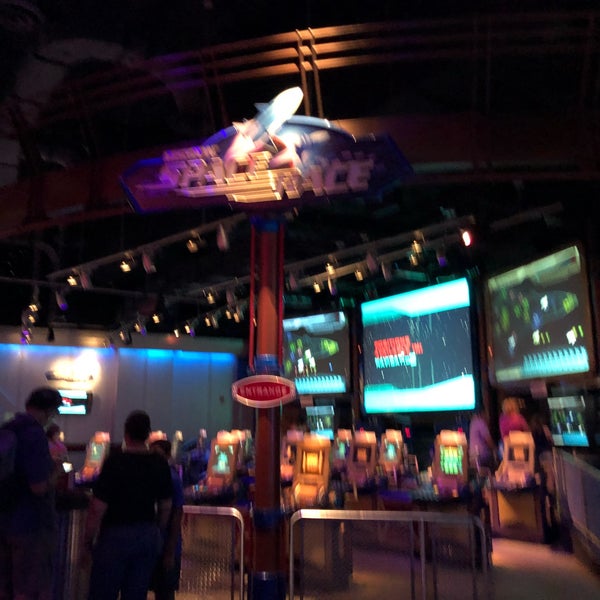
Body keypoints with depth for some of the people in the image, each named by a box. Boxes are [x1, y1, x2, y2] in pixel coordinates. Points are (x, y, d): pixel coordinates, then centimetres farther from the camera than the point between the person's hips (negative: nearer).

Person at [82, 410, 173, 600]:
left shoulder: (115, 461, -14)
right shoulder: (160, 464, 0)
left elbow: (97, 509, -14)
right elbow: (165, 508, 7)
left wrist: (87, 544, -3)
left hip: (116, 536, -4)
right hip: (148, 537, 4)